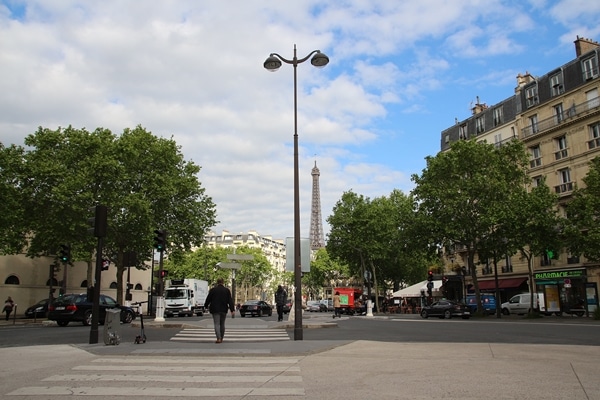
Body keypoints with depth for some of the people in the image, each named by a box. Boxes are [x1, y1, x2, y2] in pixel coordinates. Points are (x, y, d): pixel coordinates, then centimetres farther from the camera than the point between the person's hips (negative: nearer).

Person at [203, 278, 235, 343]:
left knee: (217, 324, -5)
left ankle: (218, 338, -20)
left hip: (215, 310, -2)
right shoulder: (227, 290, 1)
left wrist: (206, 306, 22)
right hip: (224, 310, 3)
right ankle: (221, 339, 19)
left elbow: (208, 299, 3)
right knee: (222, 324, 14)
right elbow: (230, 301, -3)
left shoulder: (213, 290, -4)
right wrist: (232, 310, -4)